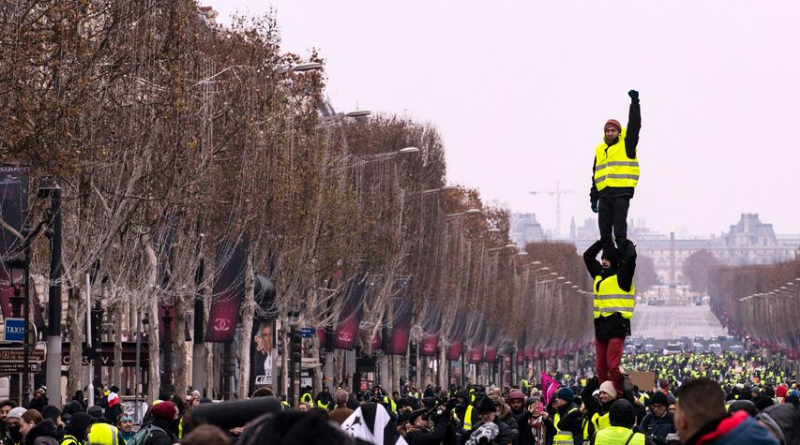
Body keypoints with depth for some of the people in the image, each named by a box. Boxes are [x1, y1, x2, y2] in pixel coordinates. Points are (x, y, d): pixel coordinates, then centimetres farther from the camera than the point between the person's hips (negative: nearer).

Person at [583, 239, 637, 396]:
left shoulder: (622, 276, -3)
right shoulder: (599, 274, 18)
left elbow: (631, 257, -17)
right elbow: (587, 256, 29)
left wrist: (626, 242, 0)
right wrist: (604, 241, 24)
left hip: (617, 326, -7)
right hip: (600, 327, 7)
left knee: (613, 366, -16)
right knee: (601, 368, 6)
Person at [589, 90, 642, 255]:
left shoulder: (626, 145, 4)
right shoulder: (599, 150, 18)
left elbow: (634, 125, -8)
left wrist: (635, 102, -13)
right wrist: (593, 197, 18)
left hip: (621, 193, -5)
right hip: (604, 195, 5)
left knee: (619, 231, -9)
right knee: (604, 232, 4)